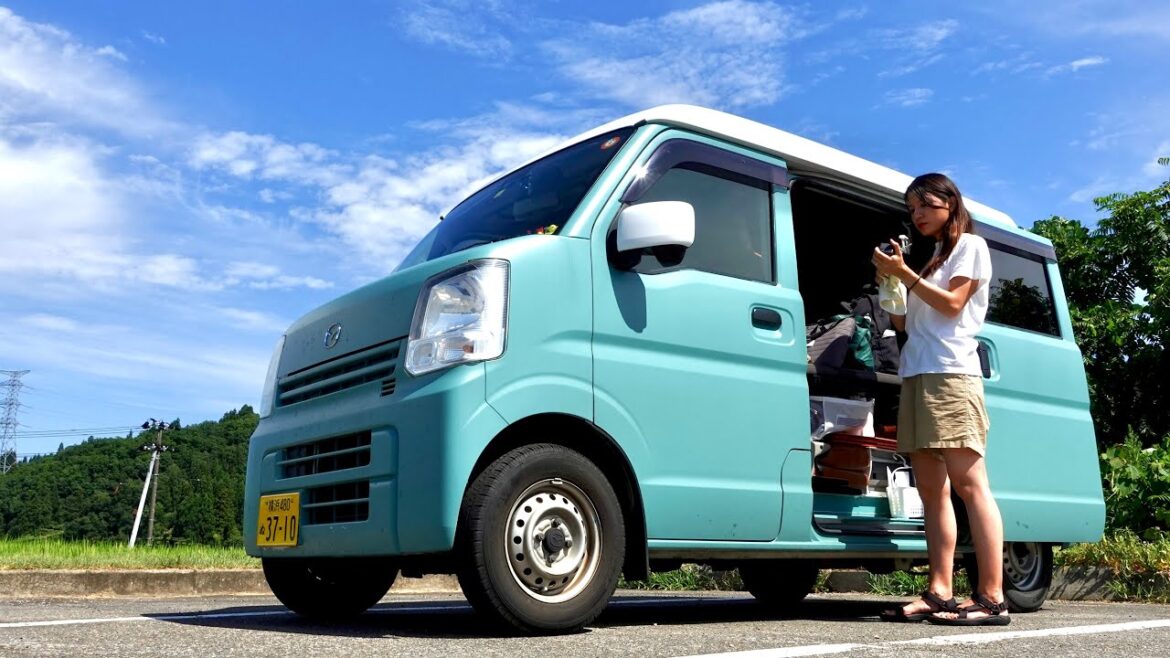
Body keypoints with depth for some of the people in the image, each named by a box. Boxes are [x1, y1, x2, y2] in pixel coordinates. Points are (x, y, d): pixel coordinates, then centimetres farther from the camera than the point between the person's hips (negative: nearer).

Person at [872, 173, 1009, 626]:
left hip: (950, 373, -8)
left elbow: (952, 303, -7)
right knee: (931, 490, 1)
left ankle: (992, 598, -16)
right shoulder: (932, 260, 27)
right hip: (916, 375, 8)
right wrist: (889, 282, 11)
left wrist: (904, 273, -7)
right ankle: (939, 593, 0)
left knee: (968, 482, -14)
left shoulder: (970, 245, 8)